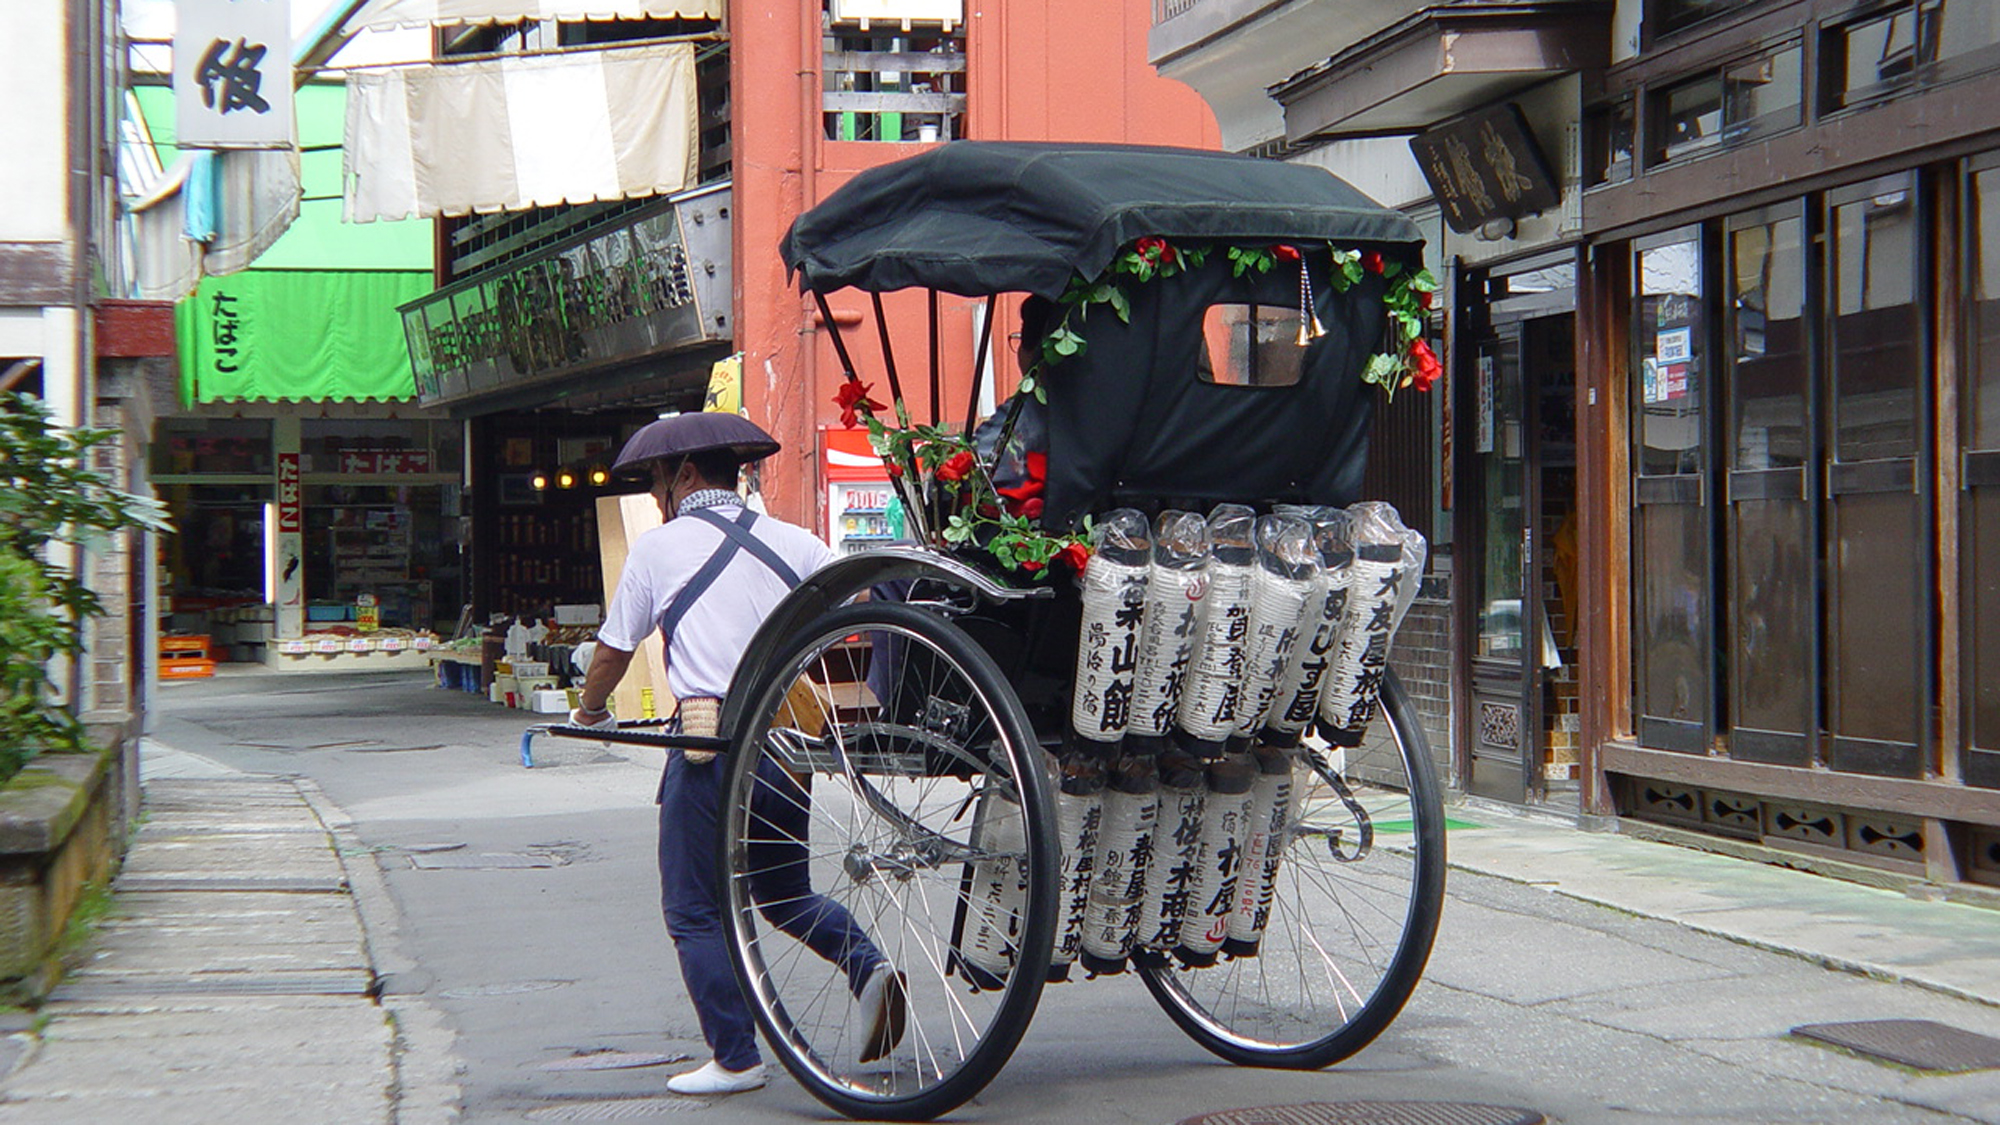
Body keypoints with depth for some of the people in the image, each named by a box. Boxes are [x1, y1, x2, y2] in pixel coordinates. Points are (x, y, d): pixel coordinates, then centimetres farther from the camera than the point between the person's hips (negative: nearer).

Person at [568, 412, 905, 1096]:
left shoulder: (658, 547, 2)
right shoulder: (794, 543, 10)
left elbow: (613, 650, 11)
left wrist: (589, 712, 29)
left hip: (709, 745, -5)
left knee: (694, 911, 6)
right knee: (783, 892, 22)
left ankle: (734, 1060, 4)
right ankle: (867, 966, -1)